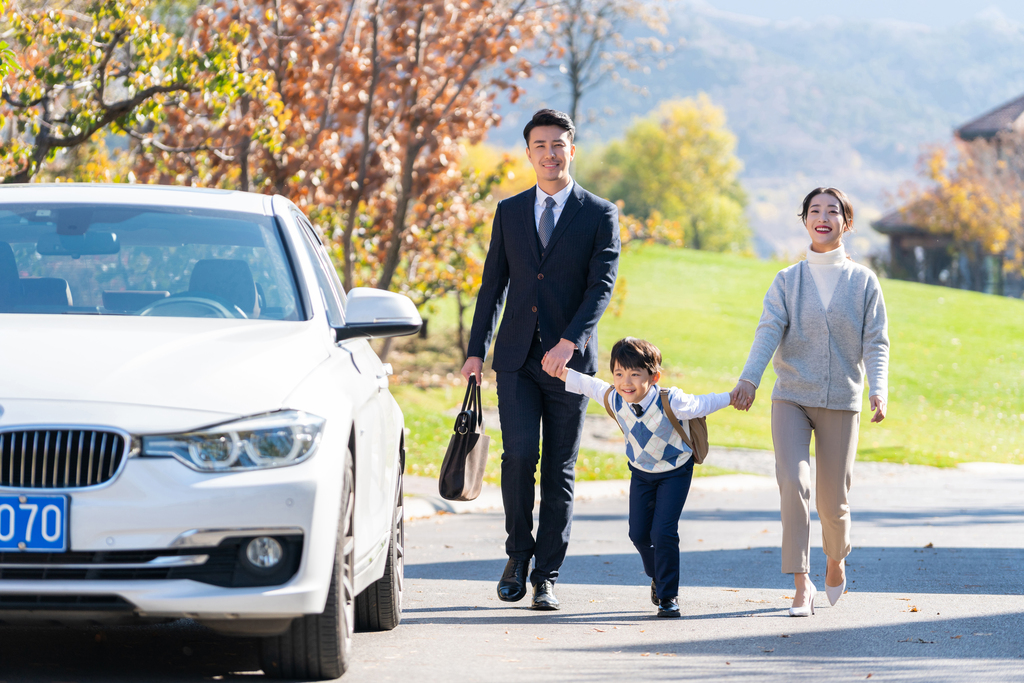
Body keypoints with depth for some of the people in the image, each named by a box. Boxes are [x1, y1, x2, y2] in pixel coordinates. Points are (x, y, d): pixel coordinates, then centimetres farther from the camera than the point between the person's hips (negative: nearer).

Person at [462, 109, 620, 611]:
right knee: (519, 455, -13)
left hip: (569, 359, -1)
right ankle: (519, 554, 7)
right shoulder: (509, 212, 11)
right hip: (517, 357, 2)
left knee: (559, 471, 1)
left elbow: (601, 286, -8)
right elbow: (492, 286, 13)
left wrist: (569, 342, -22)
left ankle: (545, 576, 7)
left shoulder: (599, 215, 2)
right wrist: (476, 352, 6)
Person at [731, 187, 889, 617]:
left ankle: (835, 560, 35)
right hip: (791, 399, 0)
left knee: (833, 500, 4)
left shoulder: (863, 282, 4)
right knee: (793, 484, -18)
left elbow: (876, 343, -2)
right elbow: (769, 331, -7)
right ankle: (802, 586, -15)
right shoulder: (788, 280, 5)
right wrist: (749, 379, -23)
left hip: (841, 403, 0)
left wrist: (878, 390, -18)